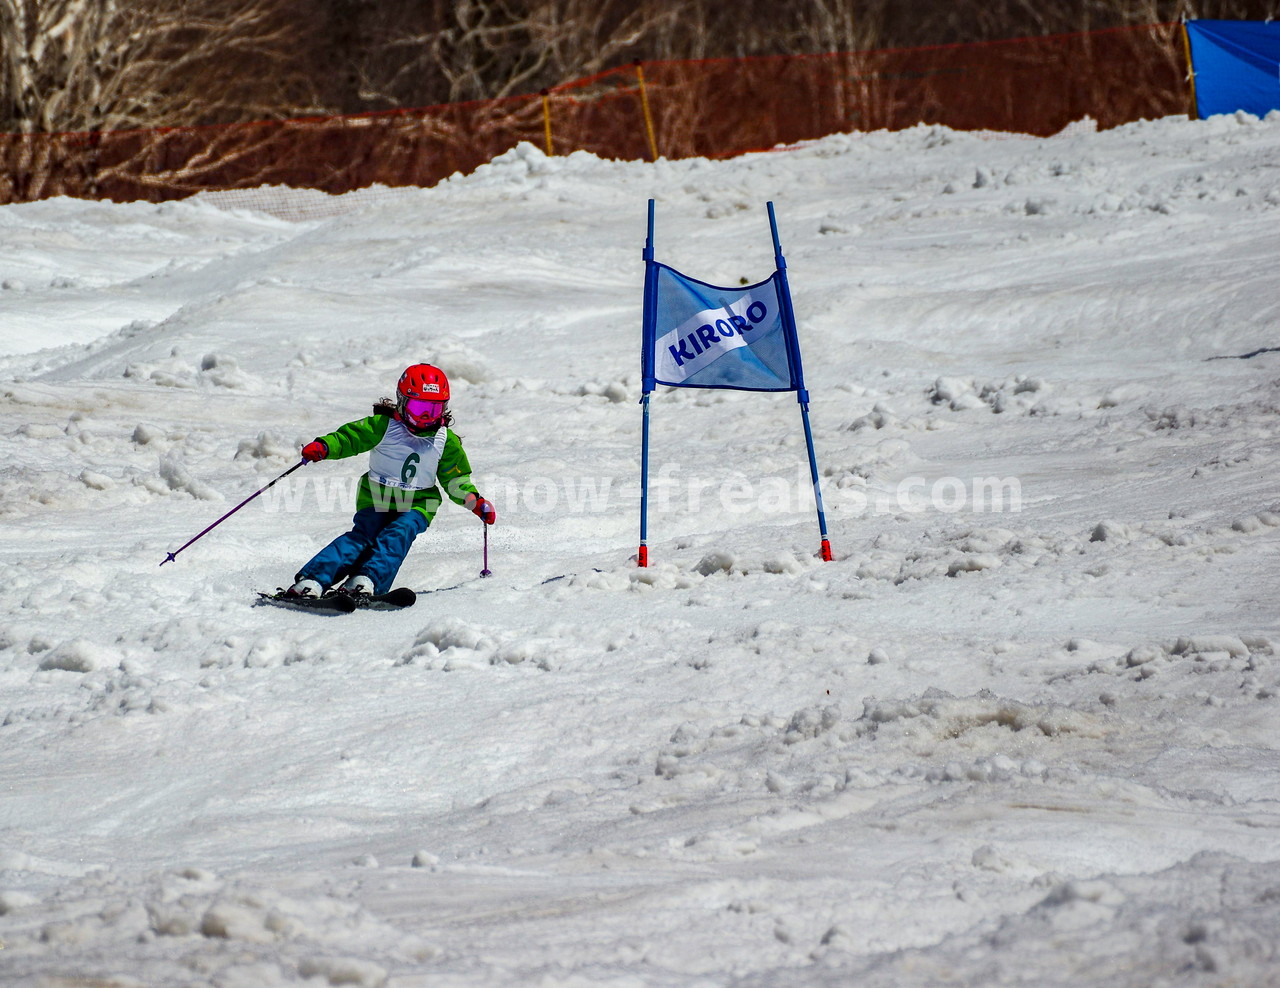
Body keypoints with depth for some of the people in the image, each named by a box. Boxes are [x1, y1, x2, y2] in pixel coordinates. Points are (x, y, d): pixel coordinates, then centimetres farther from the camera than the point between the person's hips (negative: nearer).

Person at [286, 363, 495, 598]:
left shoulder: (446, 441, 5)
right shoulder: (382, 426, -3)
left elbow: (455, 479, 15)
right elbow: (348, 438, -8)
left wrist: (474, 500, -1)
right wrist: (323, 447, -27)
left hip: (417, 506, 2)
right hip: (376, 500, -2)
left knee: (399, 534, -28)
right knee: (361, 536, -22)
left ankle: (368, 580, -46)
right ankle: (311, 581, -33)